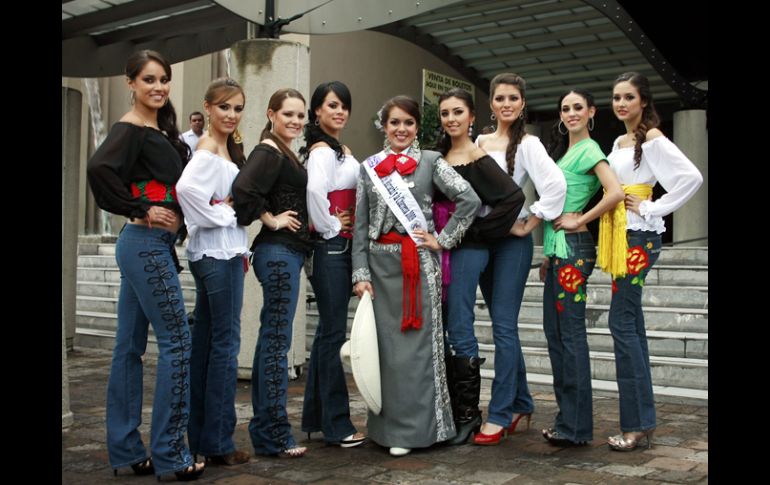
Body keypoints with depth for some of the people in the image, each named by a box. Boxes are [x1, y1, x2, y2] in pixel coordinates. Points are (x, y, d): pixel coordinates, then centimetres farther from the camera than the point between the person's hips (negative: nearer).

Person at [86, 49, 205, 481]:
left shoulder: (160, 129, 16)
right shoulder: (130, 129, -11)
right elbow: (99, 169, -28)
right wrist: (141, 210, -18)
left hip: (153, 246, 9)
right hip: (146, 243, -9)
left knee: (130, 345, 10)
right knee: (177, 340, -6)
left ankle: (126, 450, 18)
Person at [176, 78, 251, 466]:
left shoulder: (226, 147, 16)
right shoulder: (209, 147, -13)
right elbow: (187, 187, -31)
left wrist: (240, 247, 12)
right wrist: (222, 215, -18)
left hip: (224, 251, 9)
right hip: (217, 253, -9)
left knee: (206, 341, 12)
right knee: (226, 342, -5)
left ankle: (200, 436, 21)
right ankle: (218, 441, 4)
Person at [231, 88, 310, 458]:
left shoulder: (284, 153, 17)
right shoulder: (268, 152, -11)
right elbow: (243, 189, -27)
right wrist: (271, 220, -14)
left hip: (286, 253, 10)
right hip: (279, 251, -10)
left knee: (271, 340, 12)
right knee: (277, 342, -6)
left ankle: (263, 429, 21)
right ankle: (275, 436, 1)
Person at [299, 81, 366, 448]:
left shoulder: (344, 151, 17)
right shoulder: (321, 149, -12)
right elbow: (315, 189, -30)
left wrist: (343, 228, 10)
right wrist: (329, 226, -18)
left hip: (344, 247, 9)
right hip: (330, 247, -9)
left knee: (328, 331, 13)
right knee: (334, 332, -4)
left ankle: (316, 416, 24)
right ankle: (337, 424, 4)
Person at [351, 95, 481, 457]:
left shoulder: (431, 162, 4)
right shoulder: (369, 167, 11)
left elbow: (470, 200, -4)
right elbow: (360, 225, 7)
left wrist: (443, 239, -6)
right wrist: (360, 274, 0)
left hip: (419, 263, -2)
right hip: (380, 263, 3)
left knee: (416, 343, -1)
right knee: (385, 343, 4)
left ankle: (413, 428, 7)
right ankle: (387, 426, 15)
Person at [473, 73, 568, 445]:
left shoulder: (527, 144, -6)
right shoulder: (478, 142, 12)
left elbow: (556, 185, -20)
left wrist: (528, 225, -15)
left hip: (512, 241, -6)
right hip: (481, 238, 6)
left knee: (504, 326, -8)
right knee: (503, 326, 12)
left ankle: (500, 414, -2)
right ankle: (521, 403, 23)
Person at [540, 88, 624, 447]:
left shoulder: (589, 150, -8)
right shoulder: (562, 150, 20)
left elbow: (615, 192, -24)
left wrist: (579, 221, -14)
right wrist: (549, 253, 18)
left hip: (573, 247, -10)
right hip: (557, 248, 10)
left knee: (570, 333, -6)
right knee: (554, 330, 11)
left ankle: (576, 426, 1)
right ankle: (567, 418, 20)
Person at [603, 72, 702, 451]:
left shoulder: (652, 139, -8)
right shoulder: (619, 142, 16)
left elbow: (691, 177, -20)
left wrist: (651, 208, -17)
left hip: (639, 235, -9)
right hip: (620, 235, 9)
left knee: (622, 322, -10)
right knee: (631, 323, 9)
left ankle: (636, 423, -4)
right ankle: (641, 422, 15)